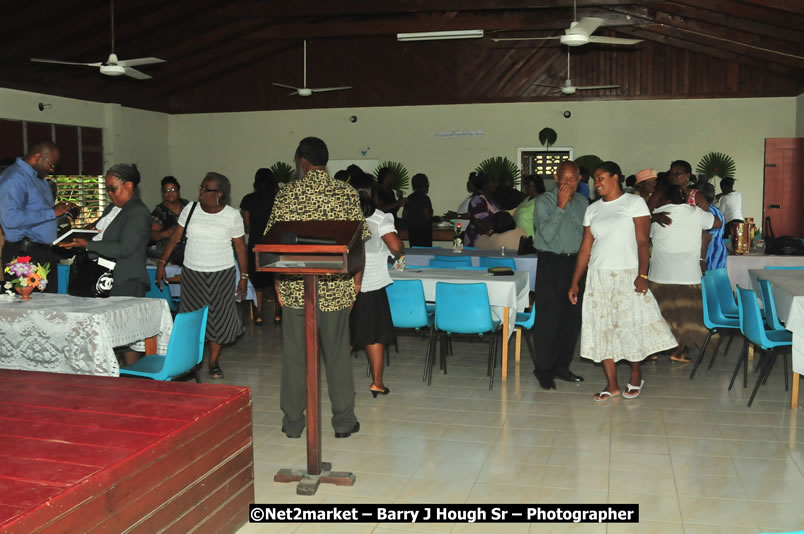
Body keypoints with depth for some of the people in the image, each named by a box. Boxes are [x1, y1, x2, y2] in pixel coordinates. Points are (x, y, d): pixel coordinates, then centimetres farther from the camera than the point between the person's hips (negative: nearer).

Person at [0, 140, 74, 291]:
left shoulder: (39, 179, 17)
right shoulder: (14, 178, -13)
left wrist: (61, 210, 8)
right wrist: (52, 213, -21)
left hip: (45, 252, 9)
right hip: (24, 254, -9)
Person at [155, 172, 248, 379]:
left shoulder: (232, 215, -4)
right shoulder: (190, 209, 1)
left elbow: (240, 247, 0)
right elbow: (175, 237, 4)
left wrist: (244, 277, -2)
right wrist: (162, 263, 0)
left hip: (222, 273, -1)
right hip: (192, 272, 2)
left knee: (218, 315, 3)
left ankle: (214, 362, 16)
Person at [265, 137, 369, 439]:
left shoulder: (287, 194, -4)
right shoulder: (347, 193, -2)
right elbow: (361, 237, -1)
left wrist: (278, 281, 7)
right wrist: (355, 279, 8)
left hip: (294, 286, 0)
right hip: (335, 287, 0)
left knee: (294, 354, 10)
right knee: (337, 353, 10)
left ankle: (293, 422, 19)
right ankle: (344, 422, 18)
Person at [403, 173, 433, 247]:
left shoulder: (409, 198, 8)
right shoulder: (425, 198, -11)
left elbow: (404, 216, 7)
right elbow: (427, 216, -17)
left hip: (412, 229, 6)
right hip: (424, 229, -6)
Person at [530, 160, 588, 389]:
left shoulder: (583, 202, 9)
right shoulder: (544, 201, -7)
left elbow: (587, 234, 14)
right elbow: (546, 234, -18)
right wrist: (561, 206, -20)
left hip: (575, 262, 5)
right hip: (551, 262, -5)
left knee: (572, 317, 8)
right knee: (549, 317, -4)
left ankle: (562, 366, 20)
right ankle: (543, 368, 6)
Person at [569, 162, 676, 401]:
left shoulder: (634, 203, -2)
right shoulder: (592, 209, 11)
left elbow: (642, 242, -8)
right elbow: (586, 247, 11)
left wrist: (642, 275, -19)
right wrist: (575, 282, 7)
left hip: (627, 275, -4)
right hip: (598, 277, 4)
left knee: (632, 325, -2)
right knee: (602, 328, 2)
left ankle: (636, 377, 20)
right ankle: (612, 385, 9)